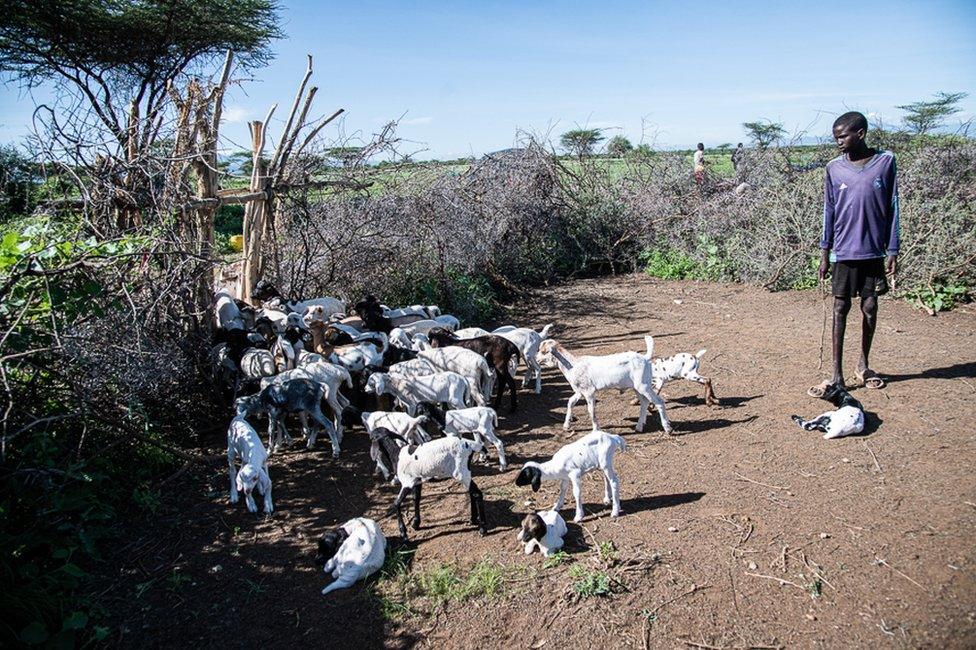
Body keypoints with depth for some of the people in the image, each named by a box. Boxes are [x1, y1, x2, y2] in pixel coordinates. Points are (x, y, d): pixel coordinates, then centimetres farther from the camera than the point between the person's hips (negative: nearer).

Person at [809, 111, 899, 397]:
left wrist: (892, 251, 0)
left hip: (874, 252, 0)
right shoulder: (834, 168, 2)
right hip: (843, 252, 0)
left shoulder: (886, 162, -1)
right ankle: (837, 375, 3)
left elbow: (892, 209, 2)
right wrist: (824, 252, 4)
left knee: (870, 309, 8)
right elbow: (829, 211, 6)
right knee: (840, 310, 0)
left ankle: (864, 365, 26)